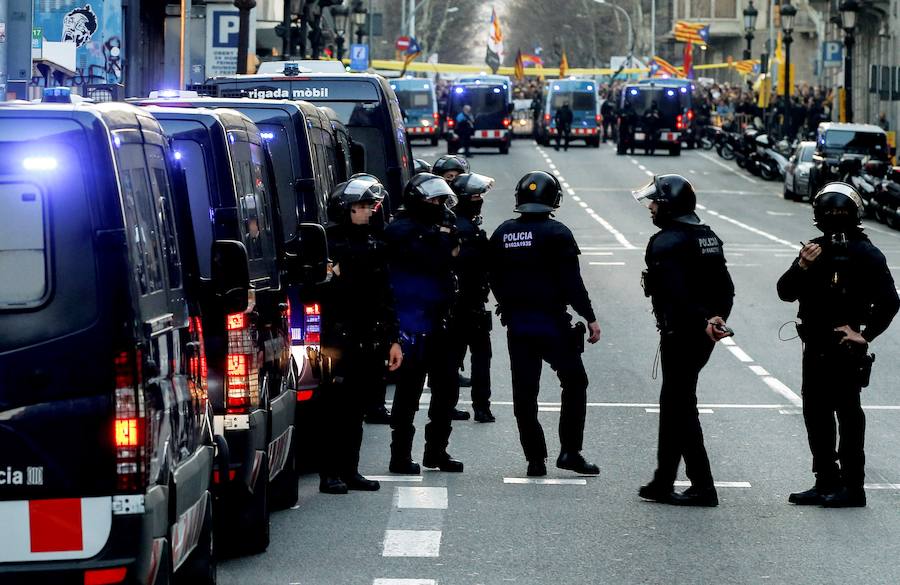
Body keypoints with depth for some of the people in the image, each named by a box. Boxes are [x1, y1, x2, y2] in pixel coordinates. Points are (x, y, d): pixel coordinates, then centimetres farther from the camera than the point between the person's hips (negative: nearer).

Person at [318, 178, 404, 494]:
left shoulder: (372, 246, 15)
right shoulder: (328, 244, -8)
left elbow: (385, 296, 18)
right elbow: (321, 293, -14)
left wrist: (392, 339, 13)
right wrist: (327, 343, -19)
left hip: (367, 342, 6)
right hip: (338, 340, -6)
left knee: (356, 409, 10)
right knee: (336, 408, -4)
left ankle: (350, 470, 17)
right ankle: (330, 474, 1)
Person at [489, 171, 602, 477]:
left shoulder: (502, 234, 5)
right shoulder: (556, 233, -11)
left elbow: (495, 280, 13)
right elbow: (571, 282, -14)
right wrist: (590, 318, -8)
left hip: (515, 324, 5)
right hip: (551, 322, -5)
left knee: (524, 391, 8)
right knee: (574, 382, 8)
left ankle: (535, 458, 8)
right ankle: (570, 451, 2)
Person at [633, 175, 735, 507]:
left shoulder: (666, 243, -15)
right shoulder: (708, 237, 13)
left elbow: (676, 294, -26)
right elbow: (726, 287, 10)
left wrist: (703, 322, -25)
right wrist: (717, 317, -1)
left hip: (680, 335, -9)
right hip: (702, 339, 9)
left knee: (681, 407, -3)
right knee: (673, 404, 16)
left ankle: (702, 487, -5)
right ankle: (663, 483, 22)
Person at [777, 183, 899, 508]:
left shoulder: (865, 254, -9)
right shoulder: (814, 249, 12)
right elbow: (785, 292, 7)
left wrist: (865, 335, -12)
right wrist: (802, 267, -10)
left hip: (845, 350, -7)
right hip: (815, 347, 7)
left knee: (848, 417, -4)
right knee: (815, 416, 11)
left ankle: (853, 488, 0)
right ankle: (826, 483, 20)